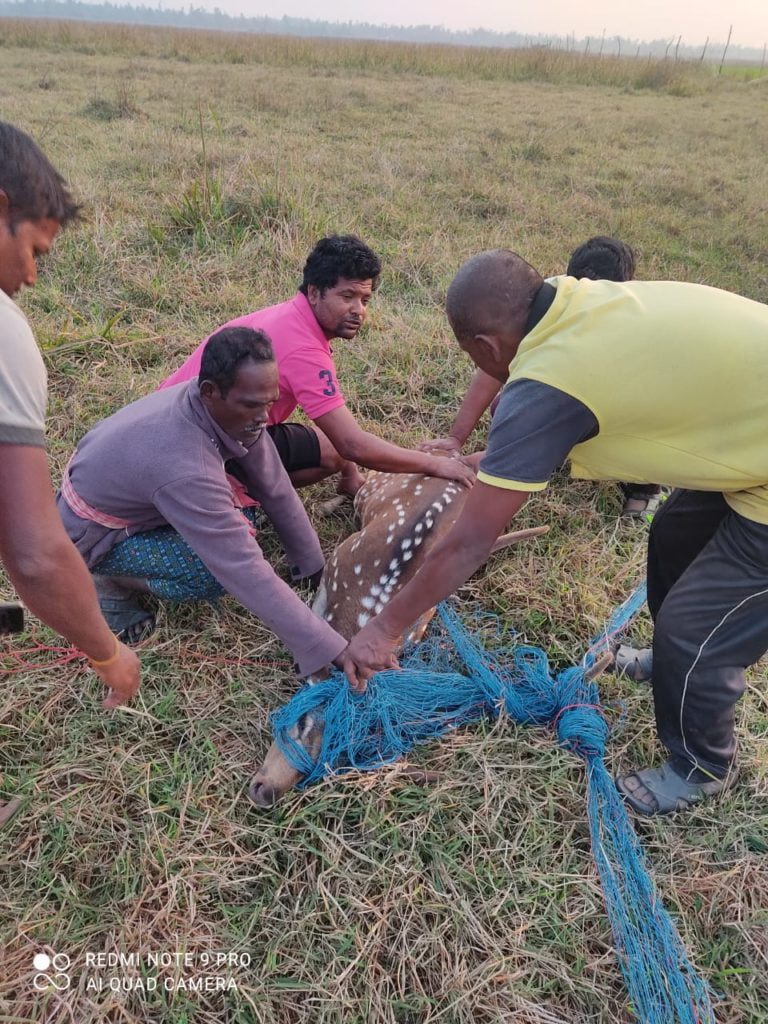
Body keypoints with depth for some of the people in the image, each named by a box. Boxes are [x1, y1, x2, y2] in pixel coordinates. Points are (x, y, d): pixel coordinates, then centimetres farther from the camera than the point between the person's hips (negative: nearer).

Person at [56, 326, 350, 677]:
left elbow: (276, 490, -9)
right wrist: (328, 651, -37)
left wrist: (314, 567, -2)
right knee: (221, 573, -25)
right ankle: (112, 582, -2)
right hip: (94, 531, -7)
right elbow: (248, 574, -41)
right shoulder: (183, 467, -42)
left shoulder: (227, 406, -19)